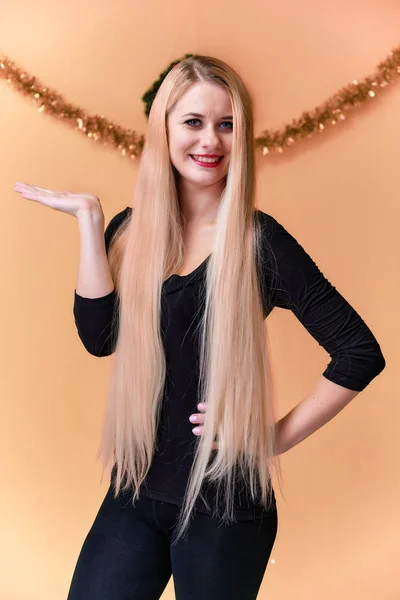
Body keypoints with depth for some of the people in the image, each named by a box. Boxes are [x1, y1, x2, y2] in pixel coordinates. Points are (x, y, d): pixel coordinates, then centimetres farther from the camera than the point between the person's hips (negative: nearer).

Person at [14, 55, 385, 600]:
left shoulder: (260, 240, -11)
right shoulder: (131, 229, 1)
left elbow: (361, 353, -12)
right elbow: (99, 338, -12)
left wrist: (279, 436, -11)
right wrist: (89, 217, -12)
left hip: (225, 501, -3)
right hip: (135, 490, 4)